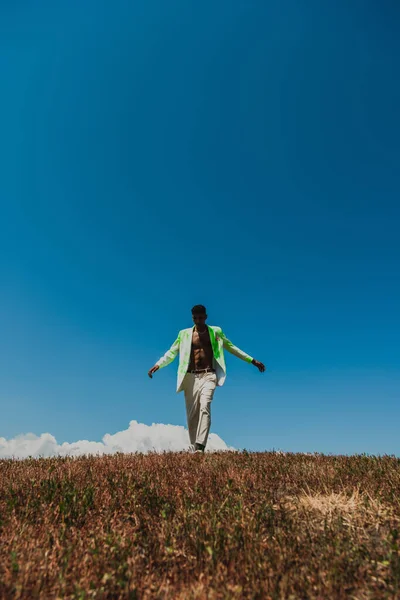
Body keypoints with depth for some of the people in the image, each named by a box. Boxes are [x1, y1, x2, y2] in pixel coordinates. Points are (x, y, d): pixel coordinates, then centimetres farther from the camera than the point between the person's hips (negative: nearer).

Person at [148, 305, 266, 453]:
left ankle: (200, 447, -26)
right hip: (191, 377, 2)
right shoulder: (184, 334, 9)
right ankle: (195, 448, 12)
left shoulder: (216, 331, 9)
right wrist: (158, 364, -11)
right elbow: (171, 352, 6)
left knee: (205, 408, -22)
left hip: (209, 376, -1)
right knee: (192, 414, 2)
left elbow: (232, 347, 15)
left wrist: (252, 360, 14)